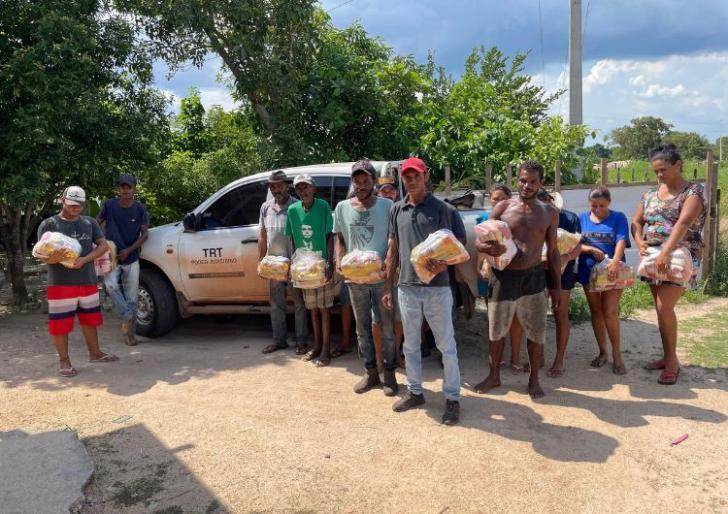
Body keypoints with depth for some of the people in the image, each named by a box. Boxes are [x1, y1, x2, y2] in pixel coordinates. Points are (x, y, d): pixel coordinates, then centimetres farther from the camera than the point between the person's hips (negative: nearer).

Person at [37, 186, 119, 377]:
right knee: (60, 323, 0)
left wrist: (84, 259, -15)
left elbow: (104, 245, 1)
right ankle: (64, 361, 11)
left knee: (90, 319, 15)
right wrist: (52, 258, -30)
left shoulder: (89, 223, 9)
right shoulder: (48, 224, -2)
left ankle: (95, 353, 29)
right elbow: (42, 256, -6)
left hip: (88, 281, 4)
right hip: (61, 284, -4)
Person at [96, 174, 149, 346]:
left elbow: (144, 234, -4)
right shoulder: (109, 205, -2)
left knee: (131, 296, 4)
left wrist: (129, 250, -14)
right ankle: (127, 317, -5)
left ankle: (129, 332, 16)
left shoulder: (140, 209, -2)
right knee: (111, 286, -24)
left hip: (131, 259, 0)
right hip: (111, 256, 0)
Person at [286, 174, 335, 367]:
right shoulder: (293, 210, 2)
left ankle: (326, 349, 9)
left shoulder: (323, 206, -8)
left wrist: (330, 262, -13)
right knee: (312, 307, 13)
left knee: (324, 307, 1)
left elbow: (330, 236, -6)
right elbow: (291, 238, 9)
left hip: (322, 264, -4)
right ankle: (317, 345, 25)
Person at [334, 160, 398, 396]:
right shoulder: (342, 207, 4)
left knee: (386, 327, 6)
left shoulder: (387, 206, -4)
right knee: (362, 327, 12)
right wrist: (339, 261, -5)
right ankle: (370, 372, 25)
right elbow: (340, 239, 12)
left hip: (382, 277, -3)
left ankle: (389, 372, 20)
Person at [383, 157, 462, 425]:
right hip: (407, 287, 4)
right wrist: (388, 286, 10)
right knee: (411, 344, 15)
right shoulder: (397, 209, 7)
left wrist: (443, 264, -26)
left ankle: (452, 397, 16)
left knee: (446, 345, 4)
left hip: (437, 287, -4)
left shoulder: (439, 208, -4)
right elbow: (393, 250, 11)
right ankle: (414, 391, 30)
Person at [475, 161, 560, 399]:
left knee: (536, 333, 7)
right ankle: (494, 376, 30)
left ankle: (534, 379, 27)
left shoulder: (549, 212, 5)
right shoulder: (503, 208, 0)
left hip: (534, 277, 1)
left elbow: (552, 251, 10)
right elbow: (479, 240, 0)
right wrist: (488, 248, -24)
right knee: (497, 331, 11)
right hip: (503, 277, 0)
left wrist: (557, 285, 7)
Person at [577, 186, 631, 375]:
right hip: (589, 272, 3)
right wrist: (591, 249, -20)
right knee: (596, 312, 10)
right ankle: (602, 352, 24)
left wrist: (615, 261, -32)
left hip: (611, 272, -3)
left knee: (610, 312, -8)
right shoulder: (582, 218, 6)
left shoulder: (618, 218, -1)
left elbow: (621, 241, -15)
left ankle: (616, 354, 8)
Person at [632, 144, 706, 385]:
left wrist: (666, 252, -34)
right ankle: (668, 356, 22)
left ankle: (672, 360, -1)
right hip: (653, 259, 6)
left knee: (664, 306, -14)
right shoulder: (651, 194, 11)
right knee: (661, 308, 9)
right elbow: (636, 222, 13)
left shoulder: (693, 191, -7)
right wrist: (639, 241, -9)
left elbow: (683, 223, -22)